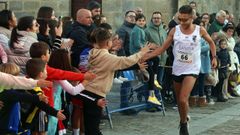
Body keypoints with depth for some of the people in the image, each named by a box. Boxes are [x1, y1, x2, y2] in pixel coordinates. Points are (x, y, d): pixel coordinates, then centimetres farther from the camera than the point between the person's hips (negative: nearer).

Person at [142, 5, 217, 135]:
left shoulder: (200, 30, -8)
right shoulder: (174, 30, -5)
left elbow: (211, 42, 12)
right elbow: (162, 48, -3)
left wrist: (214, 57, 2)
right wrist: (145, 56, -13)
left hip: (192, 69, -3)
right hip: (177, 68, 3)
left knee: (183, 100, -17)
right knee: (179, 100, 14)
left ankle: (184, 124, 5)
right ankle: (183, 121, 35)